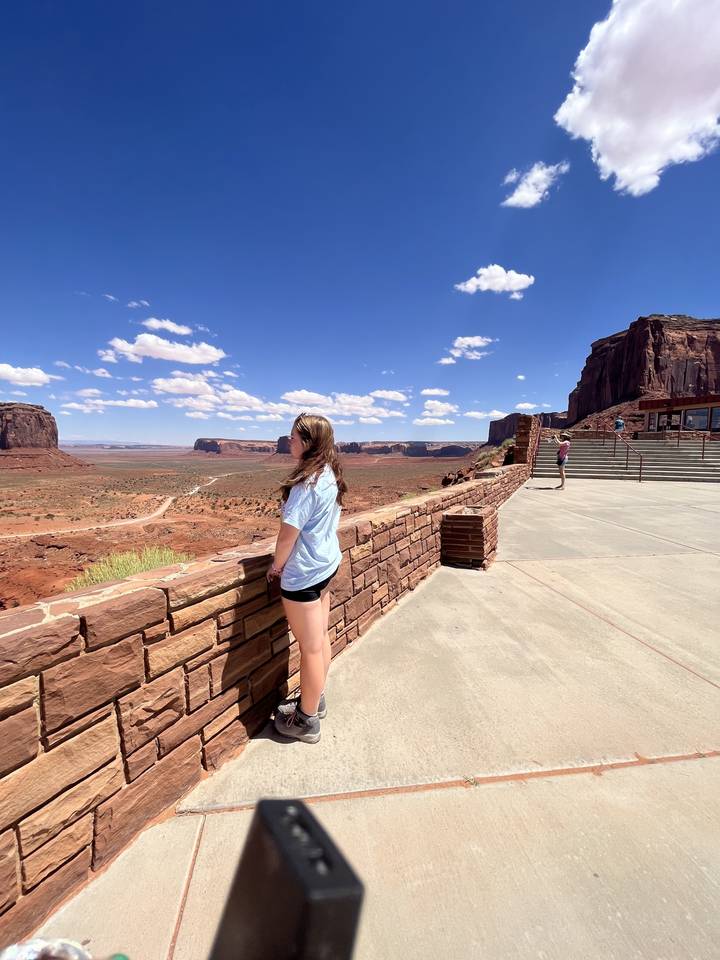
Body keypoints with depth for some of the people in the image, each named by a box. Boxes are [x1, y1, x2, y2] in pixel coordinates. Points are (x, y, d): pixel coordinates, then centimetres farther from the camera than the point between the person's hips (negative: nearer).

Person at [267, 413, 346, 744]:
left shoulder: (306, 483, -24)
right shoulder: (331, 476, 3)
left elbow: (288, 532, -22)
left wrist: (277, 565, -4)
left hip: (303, 573, -9)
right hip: (327, 565, 9)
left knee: (310, 647, 7)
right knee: (320, 638, 22)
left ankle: (307, 721, 28)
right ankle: (316, 699, 42)